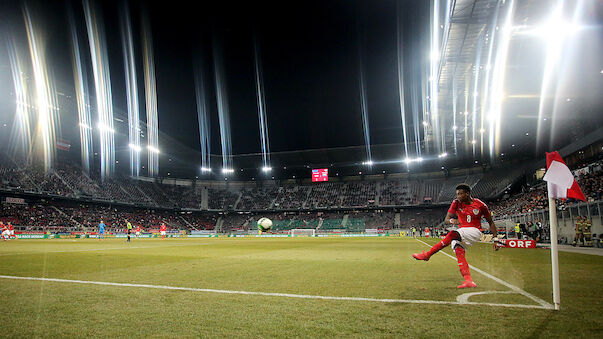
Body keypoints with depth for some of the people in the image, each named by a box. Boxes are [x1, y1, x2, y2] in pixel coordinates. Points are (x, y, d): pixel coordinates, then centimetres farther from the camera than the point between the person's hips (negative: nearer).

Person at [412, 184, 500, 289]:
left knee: (453, 234, -30)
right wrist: (451, 220, -26)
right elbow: (446, 220, -2)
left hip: (475, 232, -4)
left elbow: (490, 222, 5)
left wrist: (495, 239, 0)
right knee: (458, 250, -24)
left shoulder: (481, 205, -5)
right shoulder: (456, 203, 1)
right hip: (462, 234, 4)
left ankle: (428, 254, -27)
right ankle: (468, 281, -25)